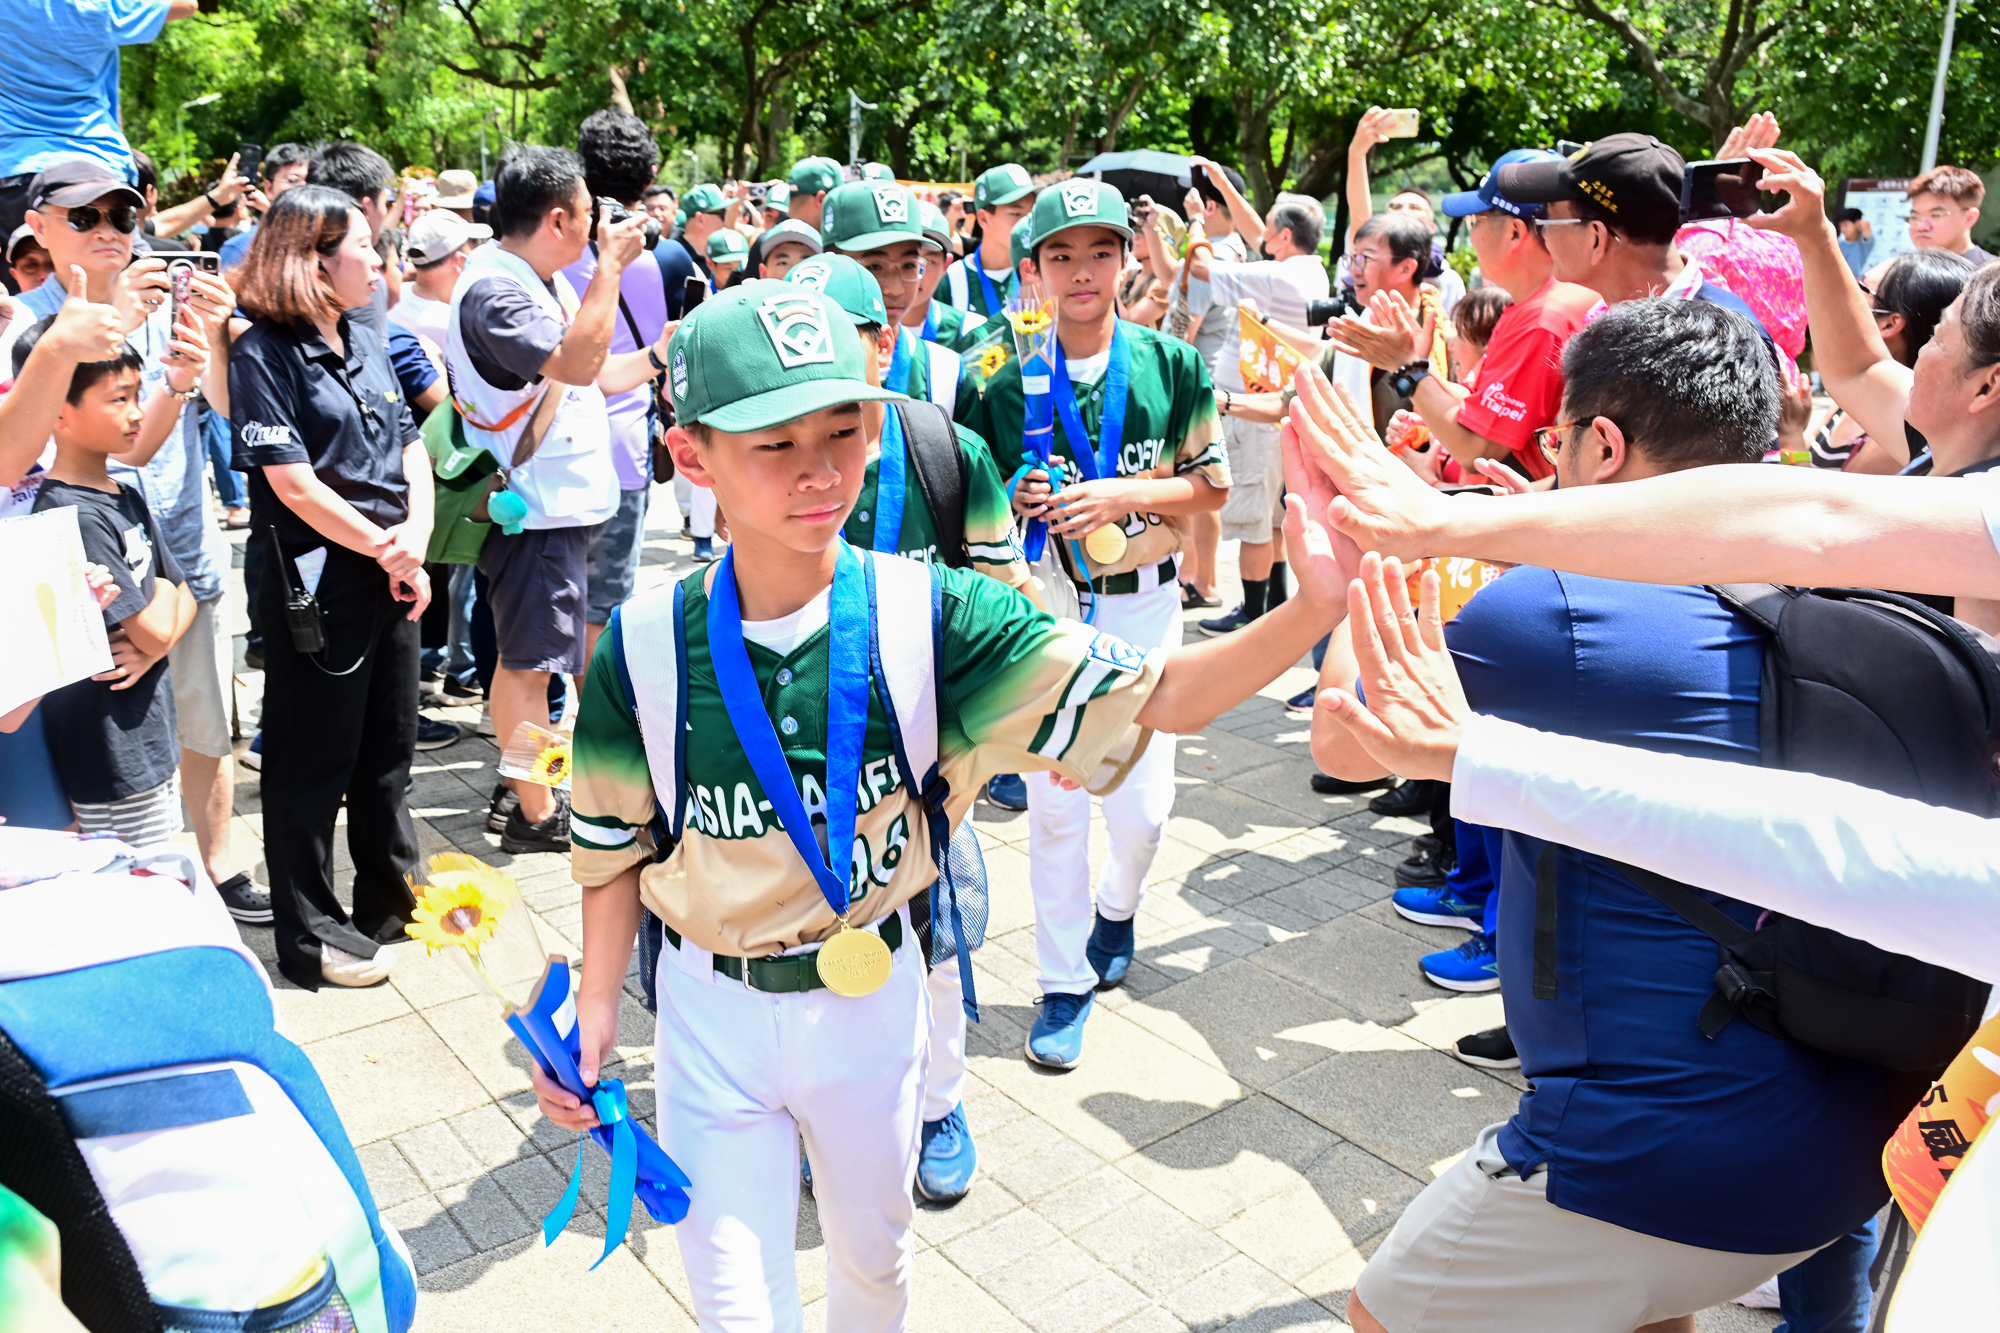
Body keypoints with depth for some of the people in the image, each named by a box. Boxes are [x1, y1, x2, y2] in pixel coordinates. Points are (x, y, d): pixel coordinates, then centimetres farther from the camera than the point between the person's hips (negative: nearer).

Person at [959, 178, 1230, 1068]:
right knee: (1054, 805, 3)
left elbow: (1212, 487, -1)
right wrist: (1015, 506, -17)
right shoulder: (1007, 385, -3)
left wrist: (1122, 496, -16)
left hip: (1143, 603, 0)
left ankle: (1118, 906, 38)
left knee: (1143, 803, 3)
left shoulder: (1172, 366, -3)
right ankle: (1065, 982, 20)